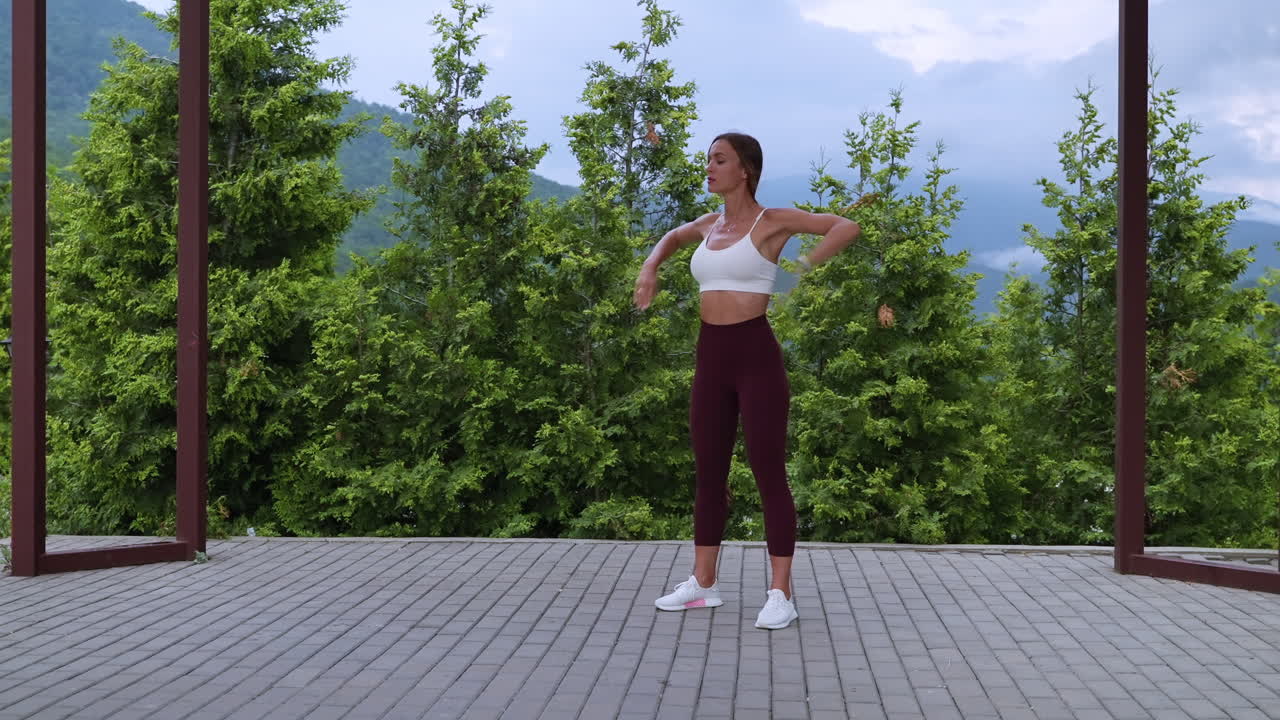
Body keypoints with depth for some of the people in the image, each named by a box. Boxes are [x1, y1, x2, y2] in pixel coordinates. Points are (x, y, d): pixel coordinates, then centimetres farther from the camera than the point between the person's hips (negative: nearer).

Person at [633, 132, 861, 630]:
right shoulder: (711, 224, 14)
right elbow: (673, 237, 36)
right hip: (711, 357, 7)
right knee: (708, 472, 11)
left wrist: (803, 268, -12)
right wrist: (650, 267, 19)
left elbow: (848, 227, -11)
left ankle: (780, 594, 1)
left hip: (757, 355, -7)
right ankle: (702, 583, 20)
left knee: (768, 474, -4)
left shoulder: (773, 220, -4)